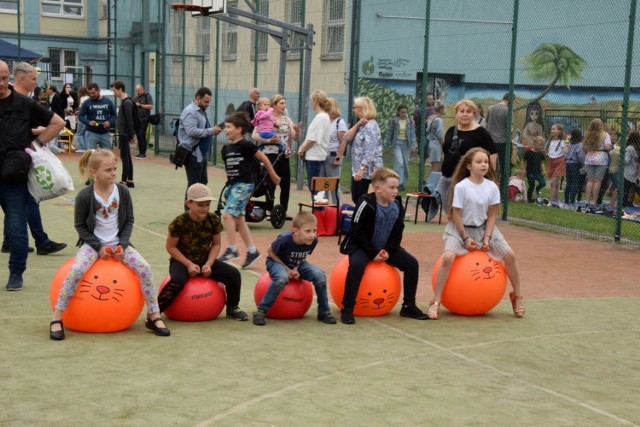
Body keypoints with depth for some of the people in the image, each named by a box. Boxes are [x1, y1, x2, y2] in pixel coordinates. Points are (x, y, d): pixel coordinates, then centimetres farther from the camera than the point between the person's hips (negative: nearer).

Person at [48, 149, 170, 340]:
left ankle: (154, 316, -7)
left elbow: (129, 220, 4)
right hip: (93, 243, -3)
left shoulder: (122, 191, -4)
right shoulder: (85, 195, -12)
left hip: (118, 243, 3)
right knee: (76, 271, -30)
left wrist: (123, 244, -9)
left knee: (144, 268, -18)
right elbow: (80, 225, -4)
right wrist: (98, 246, -13)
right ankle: (56, 318, -17)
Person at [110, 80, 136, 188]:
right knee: (127, 157, 10)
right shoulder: (124, 101, 14)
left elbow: (129, 120, -18)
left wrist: (131, 136, -19)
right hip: (123, 133, 10)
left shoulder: (126, 102, -16)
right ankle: (130, 180, 14)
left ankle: (124, 181, -6)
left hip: (124, 133, -10)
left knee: (124, 156, -7)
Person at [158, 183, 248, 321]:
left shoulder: (214, 220, -8)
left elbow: (216, 244, 0)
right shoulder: (180, 222, -19)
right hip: (182, 261, -4)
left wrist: (208, 264, -14)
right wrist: (189, 264, -20)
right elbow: (171, 247, -13)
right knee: (177, 281, -37)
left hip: (205, 260, 4)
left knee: (234, 274, -13)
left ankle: (232, 308, 9)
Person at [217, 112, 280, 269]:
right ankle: (252, 251, 17)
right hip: (231, 185, 8)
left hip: (244, 185, -8)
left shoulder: (246, 145, -10)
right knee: (239, 219, 9)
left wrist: (273, 176, 6)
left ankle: (231, 249, -8)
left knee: (228, 215, -17)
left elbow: (264, 158, -2)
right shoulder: (226, 149, 9)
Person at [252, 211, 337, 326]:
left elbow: (303, 256, 0)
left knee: (319, 275, -21)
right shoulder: (285, 239, -34)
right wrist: (287, 269, -20)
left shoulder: (313, 240, -22)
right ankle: (261, 311, -23)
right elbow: (270, 252, -14)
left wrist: (297, 268, -17)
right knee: (282, 278, -38)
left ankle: (324, 312, -3)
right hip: (277, 262, -4)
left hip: (297, 265, 4)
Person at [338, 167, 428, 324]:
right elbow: (358, 233, -20)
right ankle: (347, 308, -24)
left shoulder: (397, 206, -4)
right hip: (361, 246, -6)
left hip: (385, 248, 6)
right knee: (357, 265, -35)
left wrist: (388, 251, -12)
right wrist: (373, 253, -21)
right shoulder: (366, 205, -22)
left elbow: (397, 234, 3)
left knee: (412, 263, -6)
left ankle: (409, 306, 8)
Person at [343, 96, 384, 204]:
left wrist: (362, 169, -30)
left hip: (368, 170, -10)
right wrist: (357, 125, -7)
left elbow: (370, 151, -24)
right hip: (357, 169, 10)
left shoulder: (371, 126, -15)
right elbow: (347, 137, 5)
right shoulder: (361, 125, 16)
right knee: (356, 199, 13)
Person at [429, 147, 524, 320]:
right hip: (460, 228, -4)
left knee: (509, 255, -6)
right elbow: (456, 215, -14)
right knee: (448, 257, -29)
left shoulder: (492, 187, -7)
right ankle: (435, 302, -17)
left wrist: (487, 237, -9)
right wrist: (466, 238, -14)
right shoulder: (461, 187, -19)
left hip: (483, 228, 4)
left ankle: (517, 297, 15)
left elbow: (492, 215, -1)